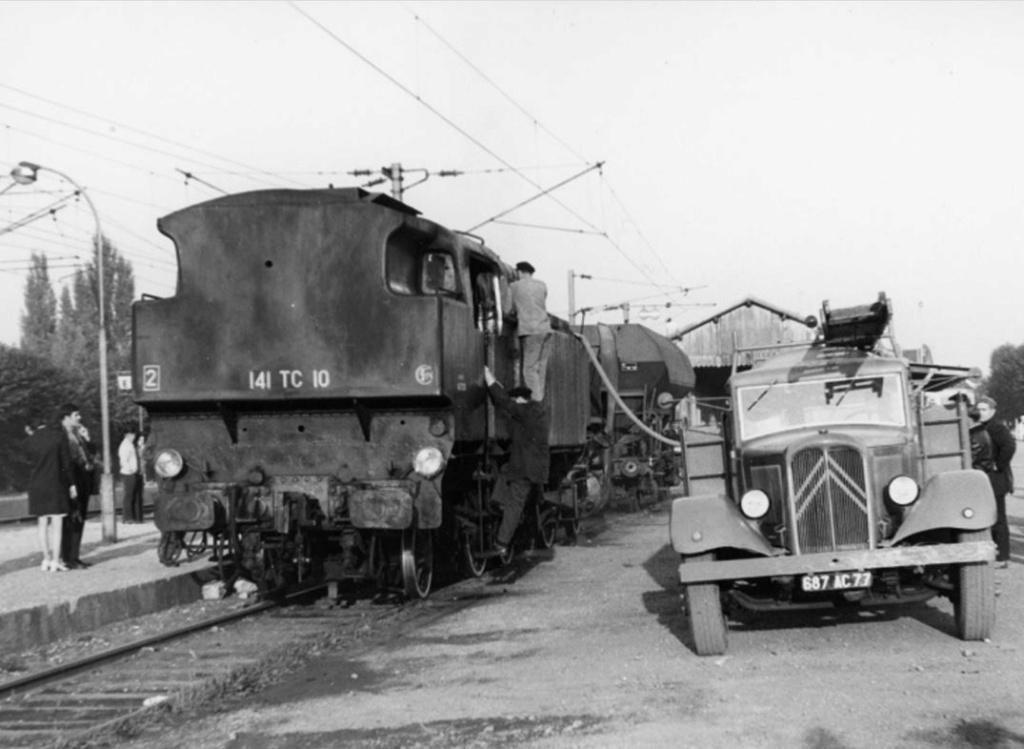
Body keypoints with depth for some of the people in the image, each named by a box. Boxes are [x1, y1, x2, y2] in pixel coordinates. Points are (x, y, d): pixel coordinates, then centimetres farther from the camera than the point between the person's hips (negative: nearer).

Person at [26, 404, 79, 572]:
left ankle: (46, 560, 15)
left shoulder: (36, 435, 8)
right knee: (57, 523, -1)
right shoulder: (61, 435, -10)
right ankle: (55, 562, -1)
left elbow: (32, 456, 13)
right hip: (55, 484, -6)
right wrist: (72, 484, -2)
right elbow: (67, 462, -10)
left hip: (37, 484, 6)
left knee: (43, 523, 12)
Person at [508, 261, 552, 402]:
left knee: (529, 367, -5)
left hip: (529, 330, -5)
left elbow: (511, 310, 7)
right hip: (545, 328, 5)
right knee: (541, 367, 9)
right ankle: (539, 398, 10)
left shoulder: (513, 286, 4)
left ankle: (536, 400, -14)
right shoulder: (542, 285, 15)